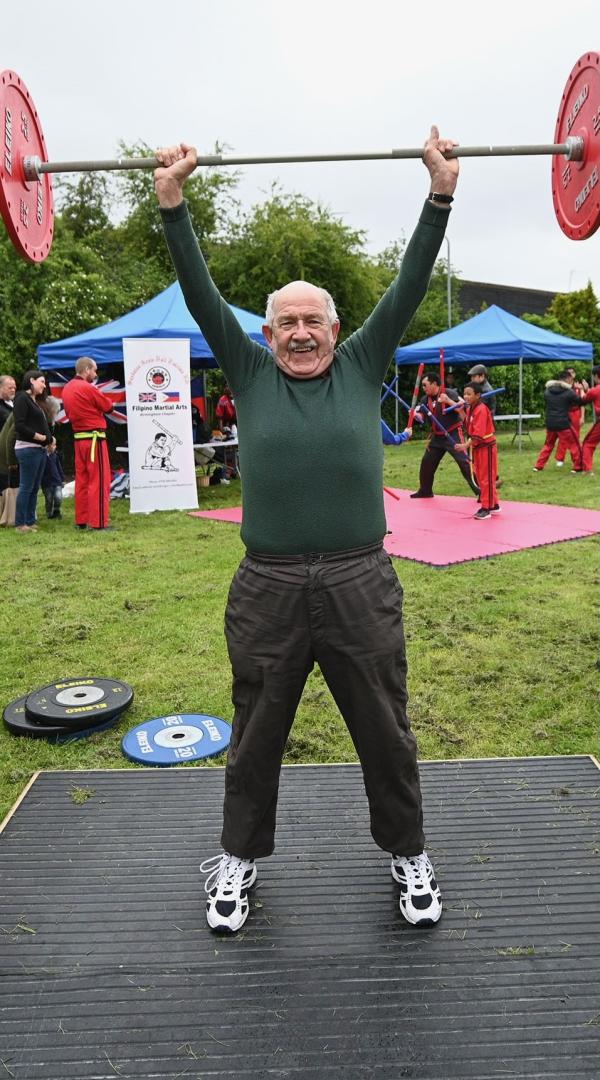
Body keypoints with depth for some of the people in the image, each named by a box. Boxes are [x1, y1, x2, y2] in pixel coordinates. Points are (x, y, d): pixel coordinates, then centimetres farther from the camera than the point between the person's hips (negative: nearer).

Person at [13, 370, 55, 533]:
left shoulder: (35, 401, 20)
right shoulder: (22, 398, -7)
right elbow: (19, 425, -16)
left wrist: (50, 440, 3)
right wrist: (40, 437, -13)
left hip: (40, 449, 9)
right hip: (28, 448, -9)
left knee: (35, 488, 10)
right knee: (26, 487, -6)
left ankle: (30, 521, 16)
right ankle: (20, 524, 0)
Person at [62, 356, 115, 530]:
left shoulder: (67, 389, 10)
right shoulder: (88, 388, -15)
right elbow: (108, 407, -7)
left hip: (78, 438, 8)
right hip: (94, 438, -8)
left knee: (81, 480, 12)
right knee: (99, 481, -5)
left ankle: (81, 521, 16)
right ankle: (99, 522, -5)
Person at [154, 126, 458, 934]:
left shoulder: (363, 366, 8)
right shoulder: (249, 372, 8)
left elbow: (411, 285, 4)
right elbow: (200, 293, 4)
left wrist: (441, 193, -1)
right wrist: (173, 203, -1)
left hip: (361, 585, 0)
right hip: (268, 589, 0)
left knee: (385, 732, 15)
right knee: (255, 736, 16)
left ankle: (409, 855, 38)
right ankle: (239, 858, 39)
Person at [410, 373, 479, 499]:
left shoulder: (450, 393, -15)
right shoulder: (425, 399, 3)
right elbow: (421, 417, 1)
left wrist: (448, 401, -32)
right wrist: (415, 414, -23)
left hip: (453, 435, -7)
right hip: (437, 436, 7)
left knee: (464, 461, -15)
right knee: (426, 462, 12)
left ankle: (479, 490, -10)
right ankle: (425, 491, 29)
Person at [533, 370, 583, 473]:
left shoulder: (547, 391, 4)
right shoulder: (569, 392, -10)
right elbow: (581, 402, -1)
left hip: (550, 423, 5)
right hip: (563, 423, -5)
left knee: (548, 444, 21)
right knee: (574, 444, 8)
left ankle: (538, 466, 18)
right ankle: (577, 467, 10)